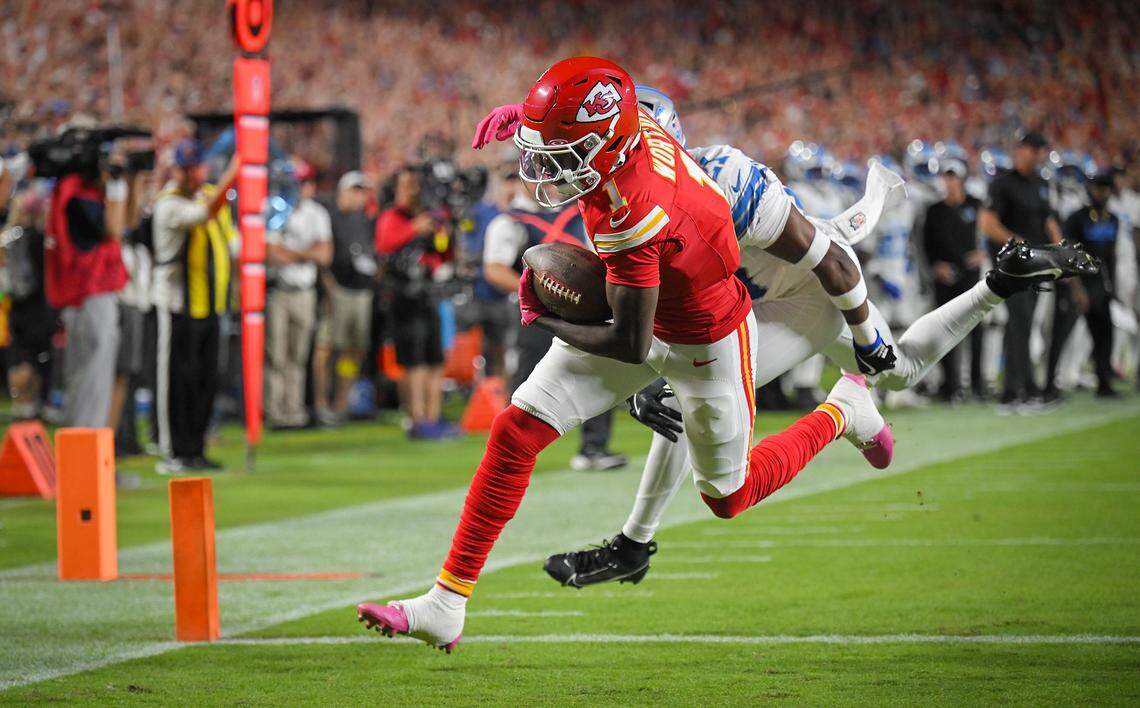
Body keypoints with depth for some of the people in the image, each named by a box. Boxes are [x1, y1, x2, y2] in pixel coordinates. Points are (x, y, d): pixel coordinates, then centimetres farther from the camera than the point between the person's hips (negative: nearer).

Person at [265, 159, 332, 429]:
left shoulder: (317, 214, 12)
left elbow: (325, 255, 3)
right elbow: (271, 254, -12)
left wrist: (290, 252, -6)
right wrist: (306, 254, -4)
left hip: (305, 292, 4)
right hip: (276, 292, -4)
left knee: (298, 356, 7)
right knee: (276, 355, -7)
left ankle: (294, 410, 12)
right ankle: (274, 412, -5)